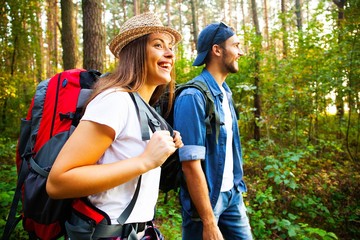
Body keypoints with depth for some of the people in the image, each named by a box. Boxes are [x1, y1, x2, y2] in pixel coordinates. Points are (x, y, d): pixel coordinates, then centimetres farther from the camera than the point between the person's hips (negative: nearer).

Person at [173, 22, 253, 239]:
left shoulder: (225, 93, 7)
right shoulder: (193, 96, -21)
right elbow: (191, 163, -23)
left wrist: (236, 189, 11)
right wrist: (208, 222, -20)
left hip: (233, 194, 8)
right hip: (205, 197, -7)